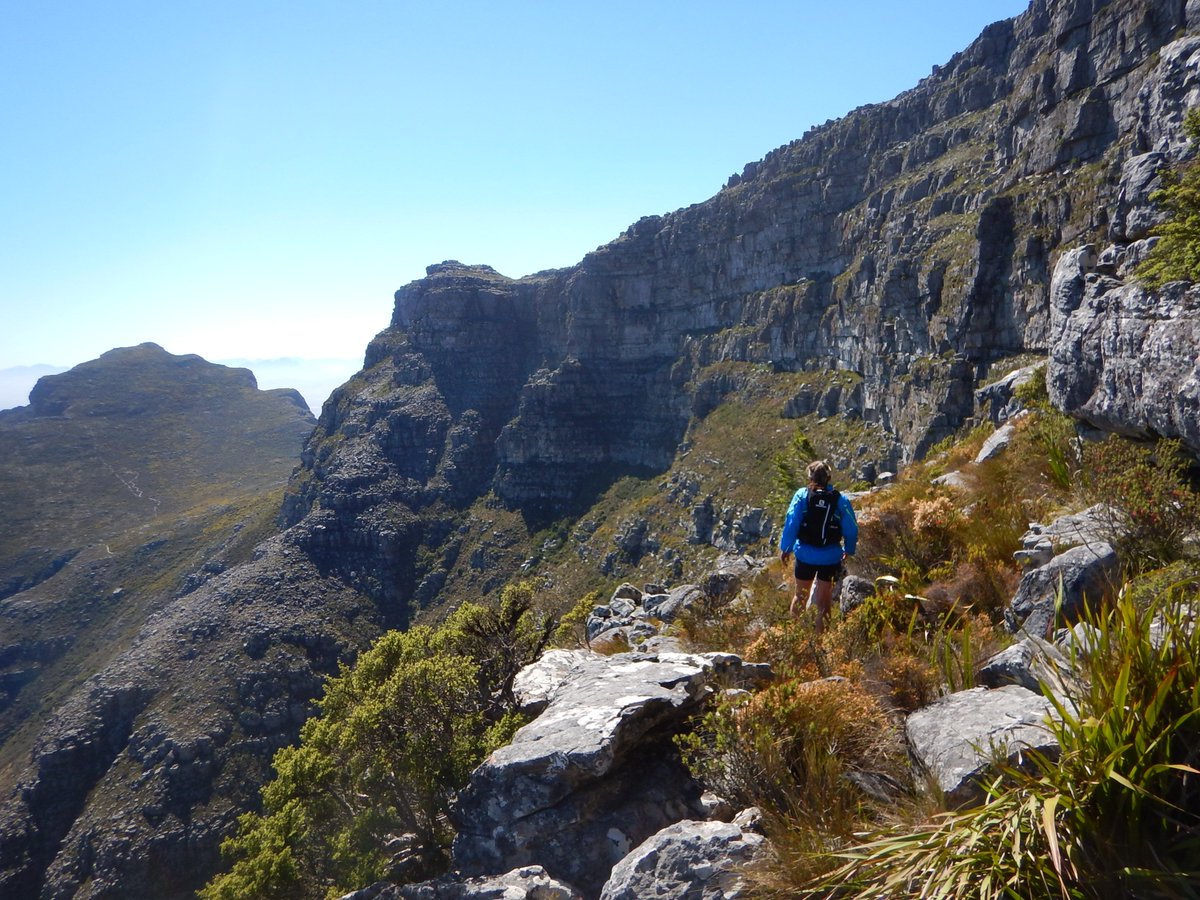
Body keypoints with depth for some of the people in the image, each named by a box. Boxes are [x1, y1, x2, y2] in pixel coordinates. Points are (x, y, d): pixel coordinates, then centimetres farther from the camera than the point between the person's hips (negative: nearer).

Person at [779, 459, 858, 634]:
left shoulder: (802, 495, -9)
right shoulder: (840, 499, -6)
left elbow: (791, 523, -12)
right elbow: (851, 529, -3)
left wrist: (785, 548, -3)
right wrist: (849, 550, 13)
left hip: (806, 555, -1)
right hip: (831, 557, 1)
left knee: (801, 595, 18)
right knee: (824, 600, 13)